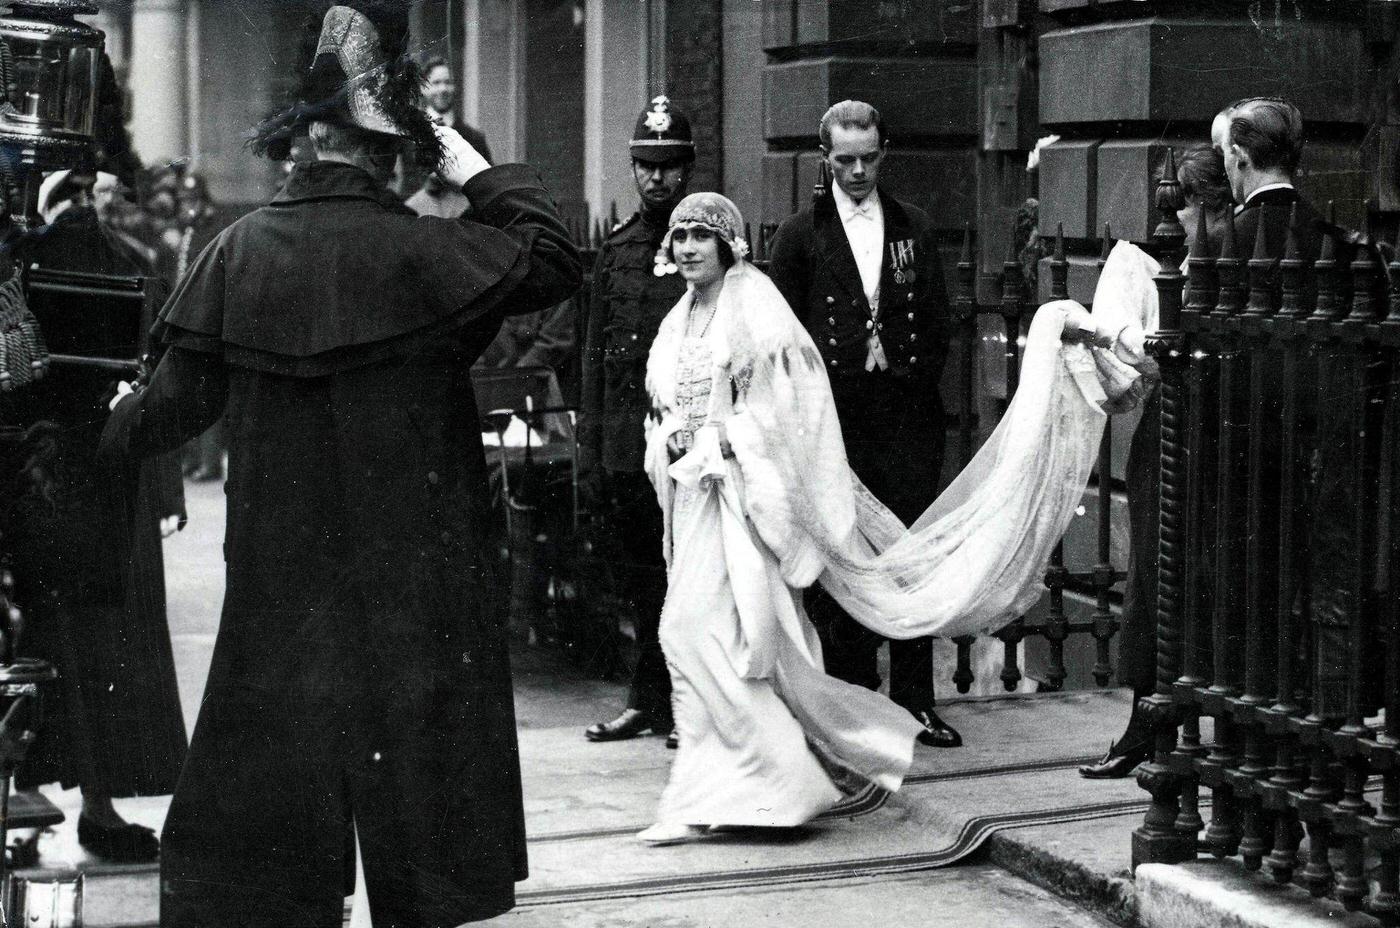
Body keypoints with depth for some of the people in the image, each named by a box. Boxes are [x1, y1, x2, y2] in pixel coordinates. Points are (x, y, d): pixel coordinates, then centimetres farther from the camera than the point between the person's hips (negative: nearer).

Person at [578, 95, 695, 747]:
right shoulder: (615, 249, 13)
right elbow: (595, 353, 13)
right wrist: (590, 444, 7)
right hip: (627, 441, 4)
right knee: (644, 575, 11)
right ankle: (650, 700, 20)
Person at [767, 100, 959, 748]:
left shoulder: (914, 228, 14)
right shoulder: (801, 234, 6)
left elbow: (938, 320, 14)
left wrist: (918, 377, 3)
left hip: (907, 411, 2)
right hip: (835, 417, -2)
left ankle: (915, 701, 5)